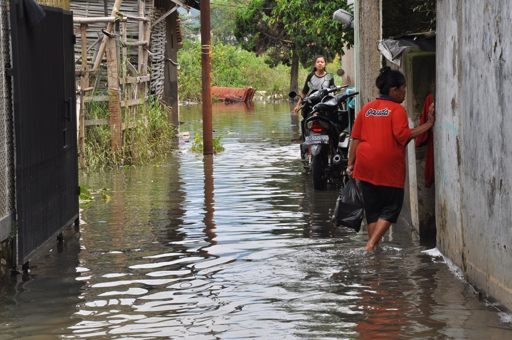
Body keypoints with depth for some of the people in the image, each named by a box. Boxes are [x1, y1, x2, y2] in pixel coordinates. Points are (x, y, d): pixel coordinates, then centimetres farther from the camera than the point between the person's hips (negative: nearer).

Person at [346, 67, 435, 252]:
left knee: (372, 209, 13)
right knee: (391, 208, 5)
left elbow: (355, 138, 9)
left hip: (365, 166, 6)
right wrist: (428, 125, -15)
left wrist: (350, 163, 13)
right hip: (389, 167, -6)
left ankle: (372, 248, 15)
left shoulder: (366, 108, 10)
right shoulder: (397, 109, -7)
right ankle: (372, 243, -9)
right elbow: (402, 135, -19)